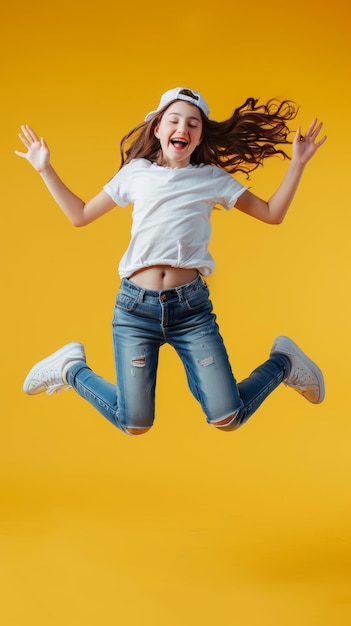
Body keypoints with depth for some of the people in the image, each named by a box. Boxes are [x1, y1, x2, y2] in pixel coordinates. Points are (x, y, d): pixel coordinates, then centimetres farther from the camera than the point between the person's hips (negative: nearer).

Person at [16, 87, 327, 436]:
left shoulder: (213, 178, 9)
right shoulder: (135, 172, 10)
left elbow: (272, 214, 9)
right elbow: (80, 215, 17)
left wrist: (297, 162, 3)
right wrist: (45, 170, 13)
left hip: (192, 305, 0)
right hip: (136, 305, 0)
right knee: (134, 424, -6)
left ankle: (283, 361, 22)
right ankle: (71, 368, 23)